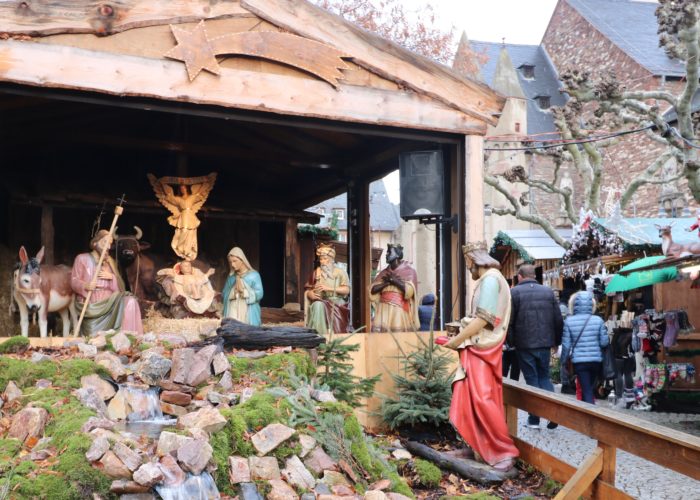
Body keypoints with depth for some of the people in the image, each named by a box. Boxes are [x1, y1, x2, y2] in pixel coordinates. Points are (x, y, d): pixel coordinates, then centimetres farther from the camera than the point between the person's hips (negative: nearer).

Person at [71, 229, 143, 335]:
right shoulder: (82, 258, 8)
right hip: (90, 303, -4)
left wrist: (112, 277, -7)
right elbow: (74, 282, -4)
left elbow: (119, 287, 15)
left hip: (108, 301, 4)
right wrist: (86, 286, -26)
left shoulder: (110, 262, 22)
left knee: (130, 302, -24)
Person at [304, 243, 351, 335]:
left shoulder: (340, 272, 8)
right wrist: (311, 294, -11)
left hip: (337, 302, -2)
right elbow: (308, 290, 14)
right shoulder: (317, 272, 16)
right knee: (317, 305, -33)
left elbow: (347, 290, -5)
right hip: (320, 301, 3)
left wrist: (329, 288, -15)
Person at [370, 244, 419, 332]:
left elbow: (409, 290, -10)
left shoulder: (409, 271, 4)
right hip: (384, 310, 4)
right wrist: (387, 282, -6)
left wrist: (394, 280, -4)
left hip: (400, 311, -4)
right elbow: (373, 290, 8)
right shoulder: (384, 272, 17)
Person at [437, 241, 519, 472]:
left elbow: (482, 319, -21)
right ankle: (479, 447, 19)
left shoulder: (490, 279, -13)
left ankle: (505, 452, -2)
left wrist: (455, 341, -14)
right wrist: (459, 337, 6)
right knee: (469, 399, 11)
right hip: (477, 349, 10)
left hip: (482, 349, -10)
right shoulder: (486, 279, 17)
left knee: (482, 400, -10)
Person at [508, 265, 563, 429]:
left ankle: (534, 419, 10)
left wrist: (511, 341, 1)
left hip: (525, 344, -3)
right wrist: (556, 341, 15)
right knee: (544, 376, 16)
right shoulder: (548, 291, 6)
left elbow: (509, 321, -9)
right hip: (545, 343, 3)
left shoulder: (514, 292, -6)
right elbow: (558, 320, 6)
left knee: (531, 378, 7)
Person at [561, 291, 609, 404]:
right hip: (596, 360, 3)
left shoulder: (569, 321, -9)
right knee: (589, 389, 19)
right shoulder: (598, 320, -4)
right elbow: (604, 342, -3)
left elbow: (566, 345, -6)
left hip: (579, 361, -3)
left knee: (587, 391, 0)